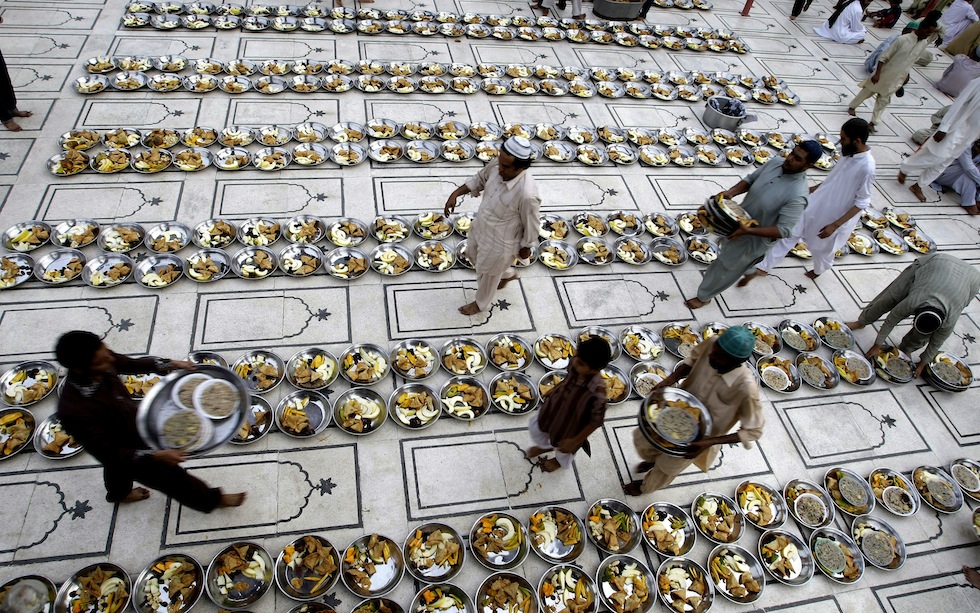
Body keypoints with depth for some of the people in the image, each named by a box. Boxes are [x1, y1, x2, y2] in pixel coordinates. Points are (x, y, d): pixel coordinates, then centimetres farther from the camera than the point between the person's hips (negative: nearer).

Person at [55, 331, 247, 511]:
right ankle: (212, 499, 44)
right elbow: (109, 454, -33)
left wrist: (169, 365, -14)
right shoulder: (74, 411, -43)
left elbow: (131, 364, -3)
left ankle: (118, 493, 72)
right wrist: (156, 456, -40)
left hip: (134, 425, 6)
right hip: (131, 452, -6)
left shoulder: (101, 363, -26)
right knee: (173, 477, 17)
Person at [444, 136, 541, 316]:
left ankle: (481, 304, 54)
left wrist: (526, 248, -6)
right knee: (474, 254, 35)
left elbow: (531, 225, -22)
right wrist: (455, 194, -8)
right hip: (480, 227, 8)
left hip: (499, 242, -7)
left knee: (487, 274, 20)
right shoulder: (497, 165, -20)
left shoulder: (527, 195, -40)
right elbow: (479, 179, 2)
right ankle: (507, 273, 61)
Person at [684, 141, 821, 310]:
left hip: (755, 238, -7)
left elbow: (783, 230, -33)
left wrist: (748, 231, -42)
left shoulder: (797, 196, -35)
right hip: (739, 223, 7)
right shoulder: (775, 162, -15)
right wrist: (731, 193, -18)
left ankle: (704, 297, 37)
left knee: (723, 267, 10)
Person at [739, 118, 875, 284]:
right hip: (815, 204, 6)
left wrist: (835, 225, -21)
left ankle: (819, 270, 51)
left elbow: (862, 202, -20)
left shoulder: (866, 168, -27)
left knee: (822, 249, 19)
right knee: (789, 235, 5)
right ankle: (761, 268, 12)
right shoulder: (848, 151, -6)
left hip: (832, 216, -6)